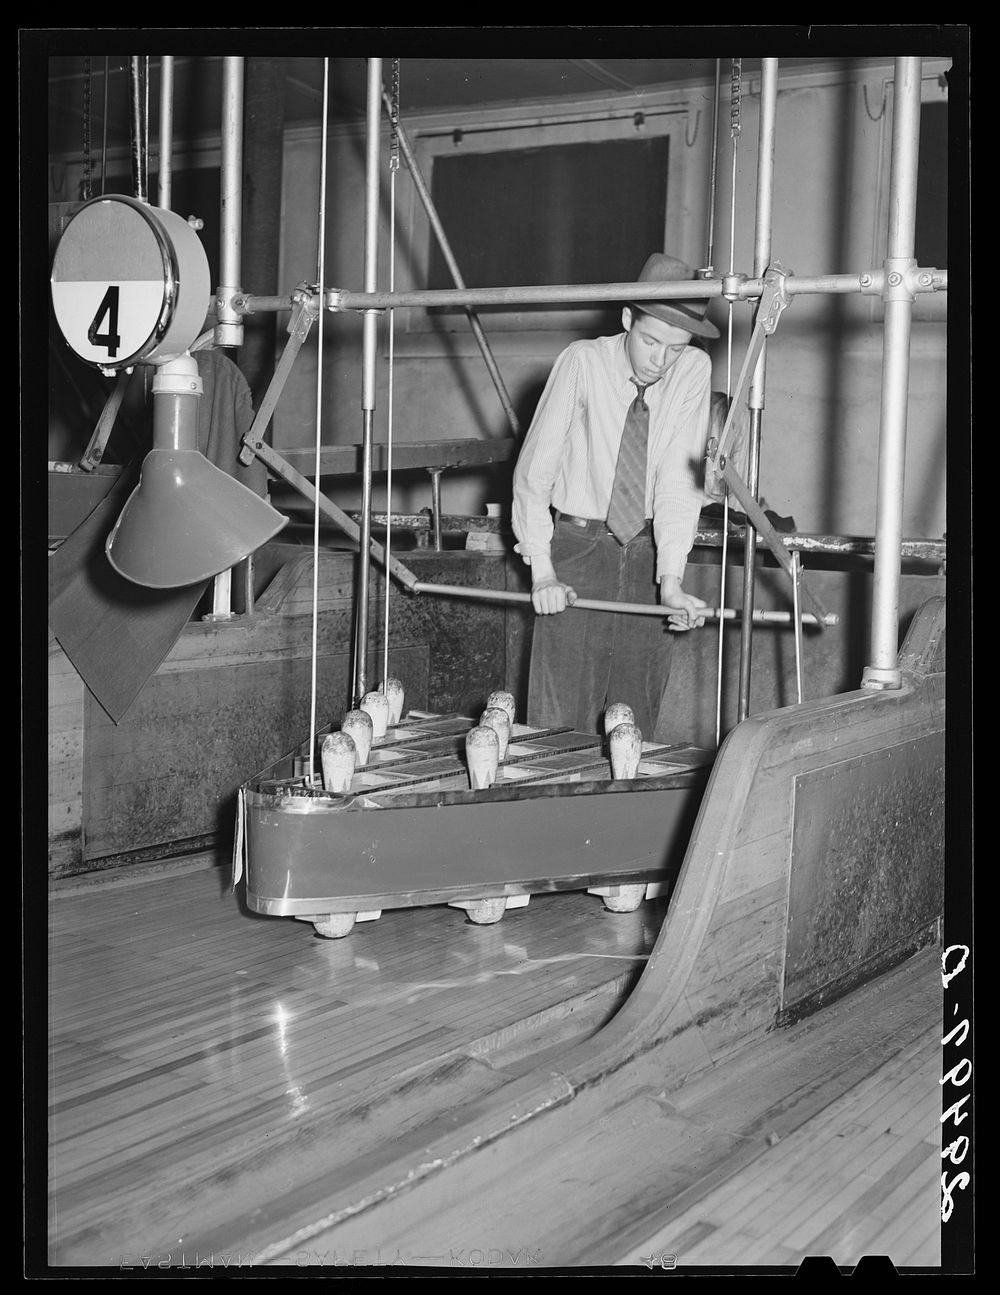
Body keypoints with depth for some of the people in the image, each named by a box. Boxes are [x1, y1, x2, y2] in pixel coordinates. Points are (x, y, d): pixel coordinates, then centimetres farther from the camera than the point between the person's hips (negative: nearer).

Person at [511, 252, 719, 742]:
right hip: (578, 549, -2)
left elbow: (679, 480, -12)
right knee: (563, 715, -4)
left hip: (649, 552, 2)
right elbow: (534, 470, -9)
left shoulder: (693, 370, -6)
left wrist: (671, 581, -23)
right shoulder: (583, 362, -12)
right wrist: (541, 571, -14)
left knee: (645, 717, 3)